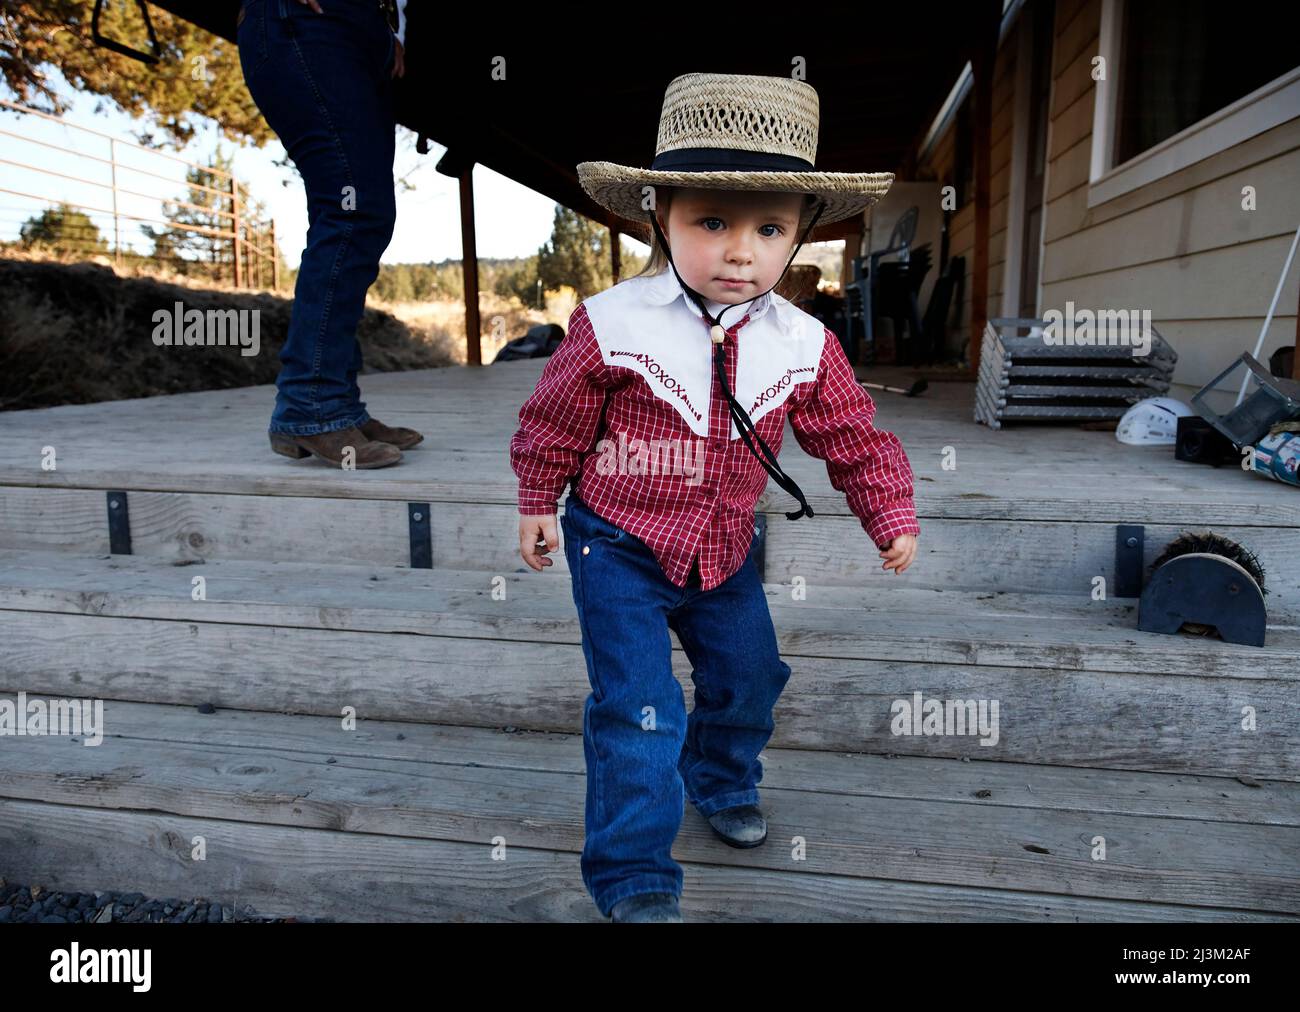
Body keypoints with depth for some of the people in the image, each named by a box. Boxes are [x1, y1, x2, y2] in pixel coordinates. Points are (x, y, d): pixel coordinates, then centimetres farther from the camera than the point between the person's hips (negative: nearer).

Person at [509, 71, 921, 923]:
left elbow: (854, 437, 3)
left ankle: (723, 782, 50)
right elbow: (554, 421, -5)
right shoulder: (612, 326, -18)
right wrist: (537, 505, 3)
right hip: (620, 545, -4)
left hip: (724, 551, 5)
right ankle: (634, 875, 9)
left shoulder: (804, 345, -8)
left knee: (749, 674, 19)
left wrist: (892, 517, 1)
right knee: (638, 705, -9)